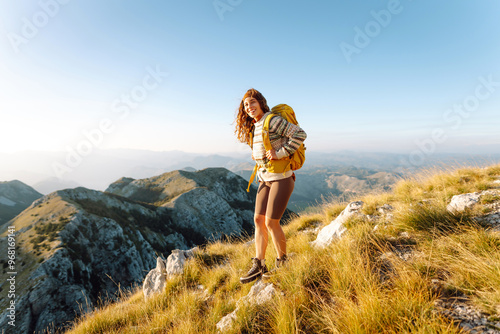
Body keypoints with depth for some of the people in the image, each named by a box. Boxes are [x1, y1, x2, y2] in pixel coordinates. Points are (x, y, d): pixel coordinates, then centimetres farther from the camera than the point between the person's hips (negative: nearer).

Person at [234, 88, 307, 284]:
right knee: (258, 219, 6)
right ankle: (258, 266, 17)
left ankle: (283, 263, 20)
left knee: (271, 222, -5)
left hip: (281, 178, -8)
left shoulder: (273, 121, -13)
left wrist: (280, 153, -21)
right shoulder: (254, 127, 12)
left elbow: (300, 134, -18)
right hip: (265, 179, 8)